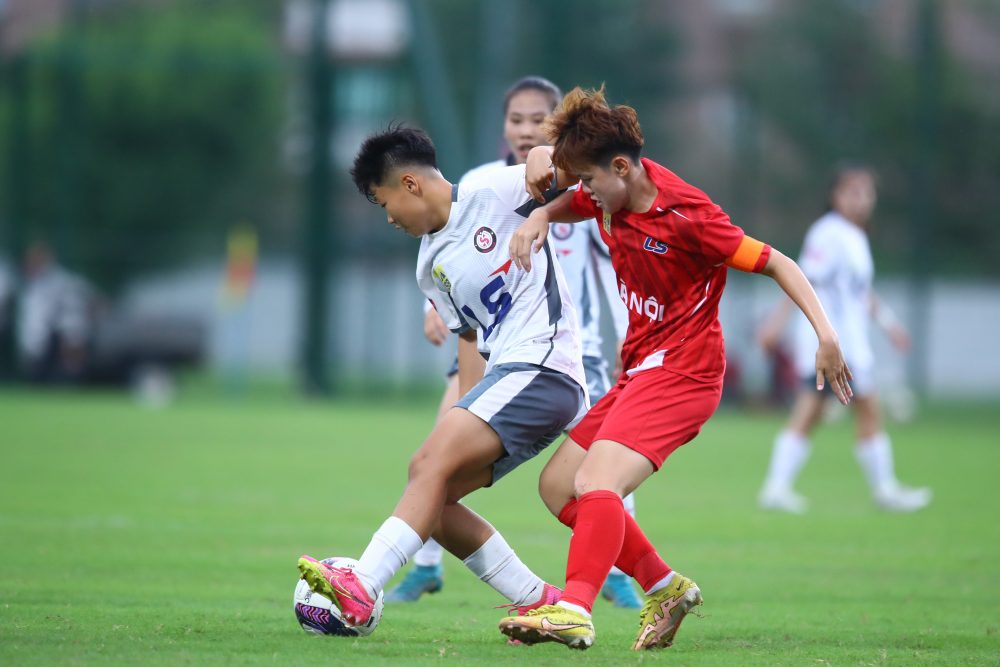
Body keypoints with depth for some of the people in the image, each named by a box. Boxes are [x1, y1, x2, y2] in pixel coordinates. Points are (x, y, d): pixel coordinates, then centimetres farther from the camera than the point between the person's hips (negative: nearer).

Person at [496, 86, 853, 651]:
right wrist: (540, 217, 3)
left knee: (595, 483, -28)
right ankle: (665, 587, 16)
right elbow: (570, 202, 27)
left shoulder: (687, 216, -21)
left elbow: (773, 261, -16)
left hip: (679, 372, -10)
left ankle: (575, 611, -42)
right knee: (557, 485, 10)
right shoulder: (611, 194, 2)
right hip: (640, 370, 10)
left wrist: (825, 333, -27)